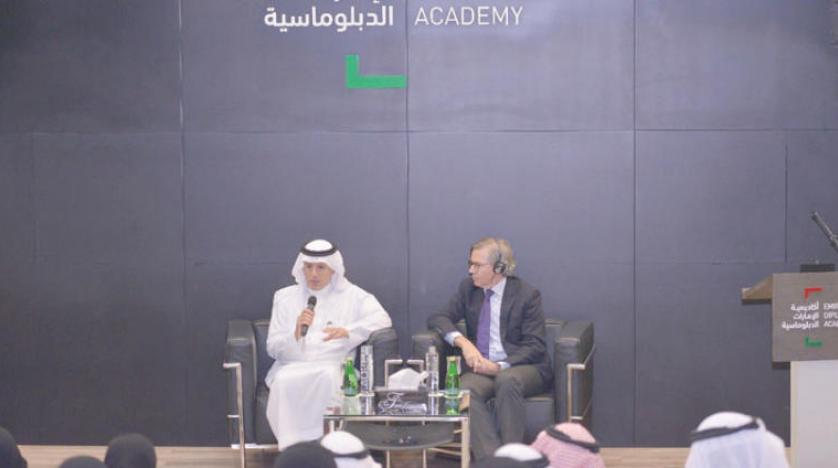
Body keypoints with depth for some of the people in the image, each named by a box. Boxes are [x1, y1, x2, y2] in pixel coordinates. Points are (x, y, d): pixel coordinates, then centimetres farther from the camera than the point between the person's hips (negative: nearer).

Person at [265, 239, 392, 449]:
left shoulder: (352, 295, 16)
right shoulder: (285, 297, 19)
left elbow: (382, 319, -1)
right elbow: (273, 348, 13)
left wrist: (348, 331, -17)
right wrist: (296, 334, -9)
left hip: (334, 365, -1)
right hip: (293, 365, 1)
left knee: (328, 378, -38)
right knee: (284, 380, -36)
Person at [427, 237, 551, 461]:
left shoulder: (526, 294, -1)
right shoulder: (469, 288, 12)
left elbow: (535, 347, -5)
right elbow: (438, 319, 7)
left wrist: (500, 366, -20)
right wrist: (463, 342, -14)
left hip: (521, 367, -3)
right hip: (481, 367, 3)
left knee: (507, 380, -38)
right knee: (467, 389, -32)